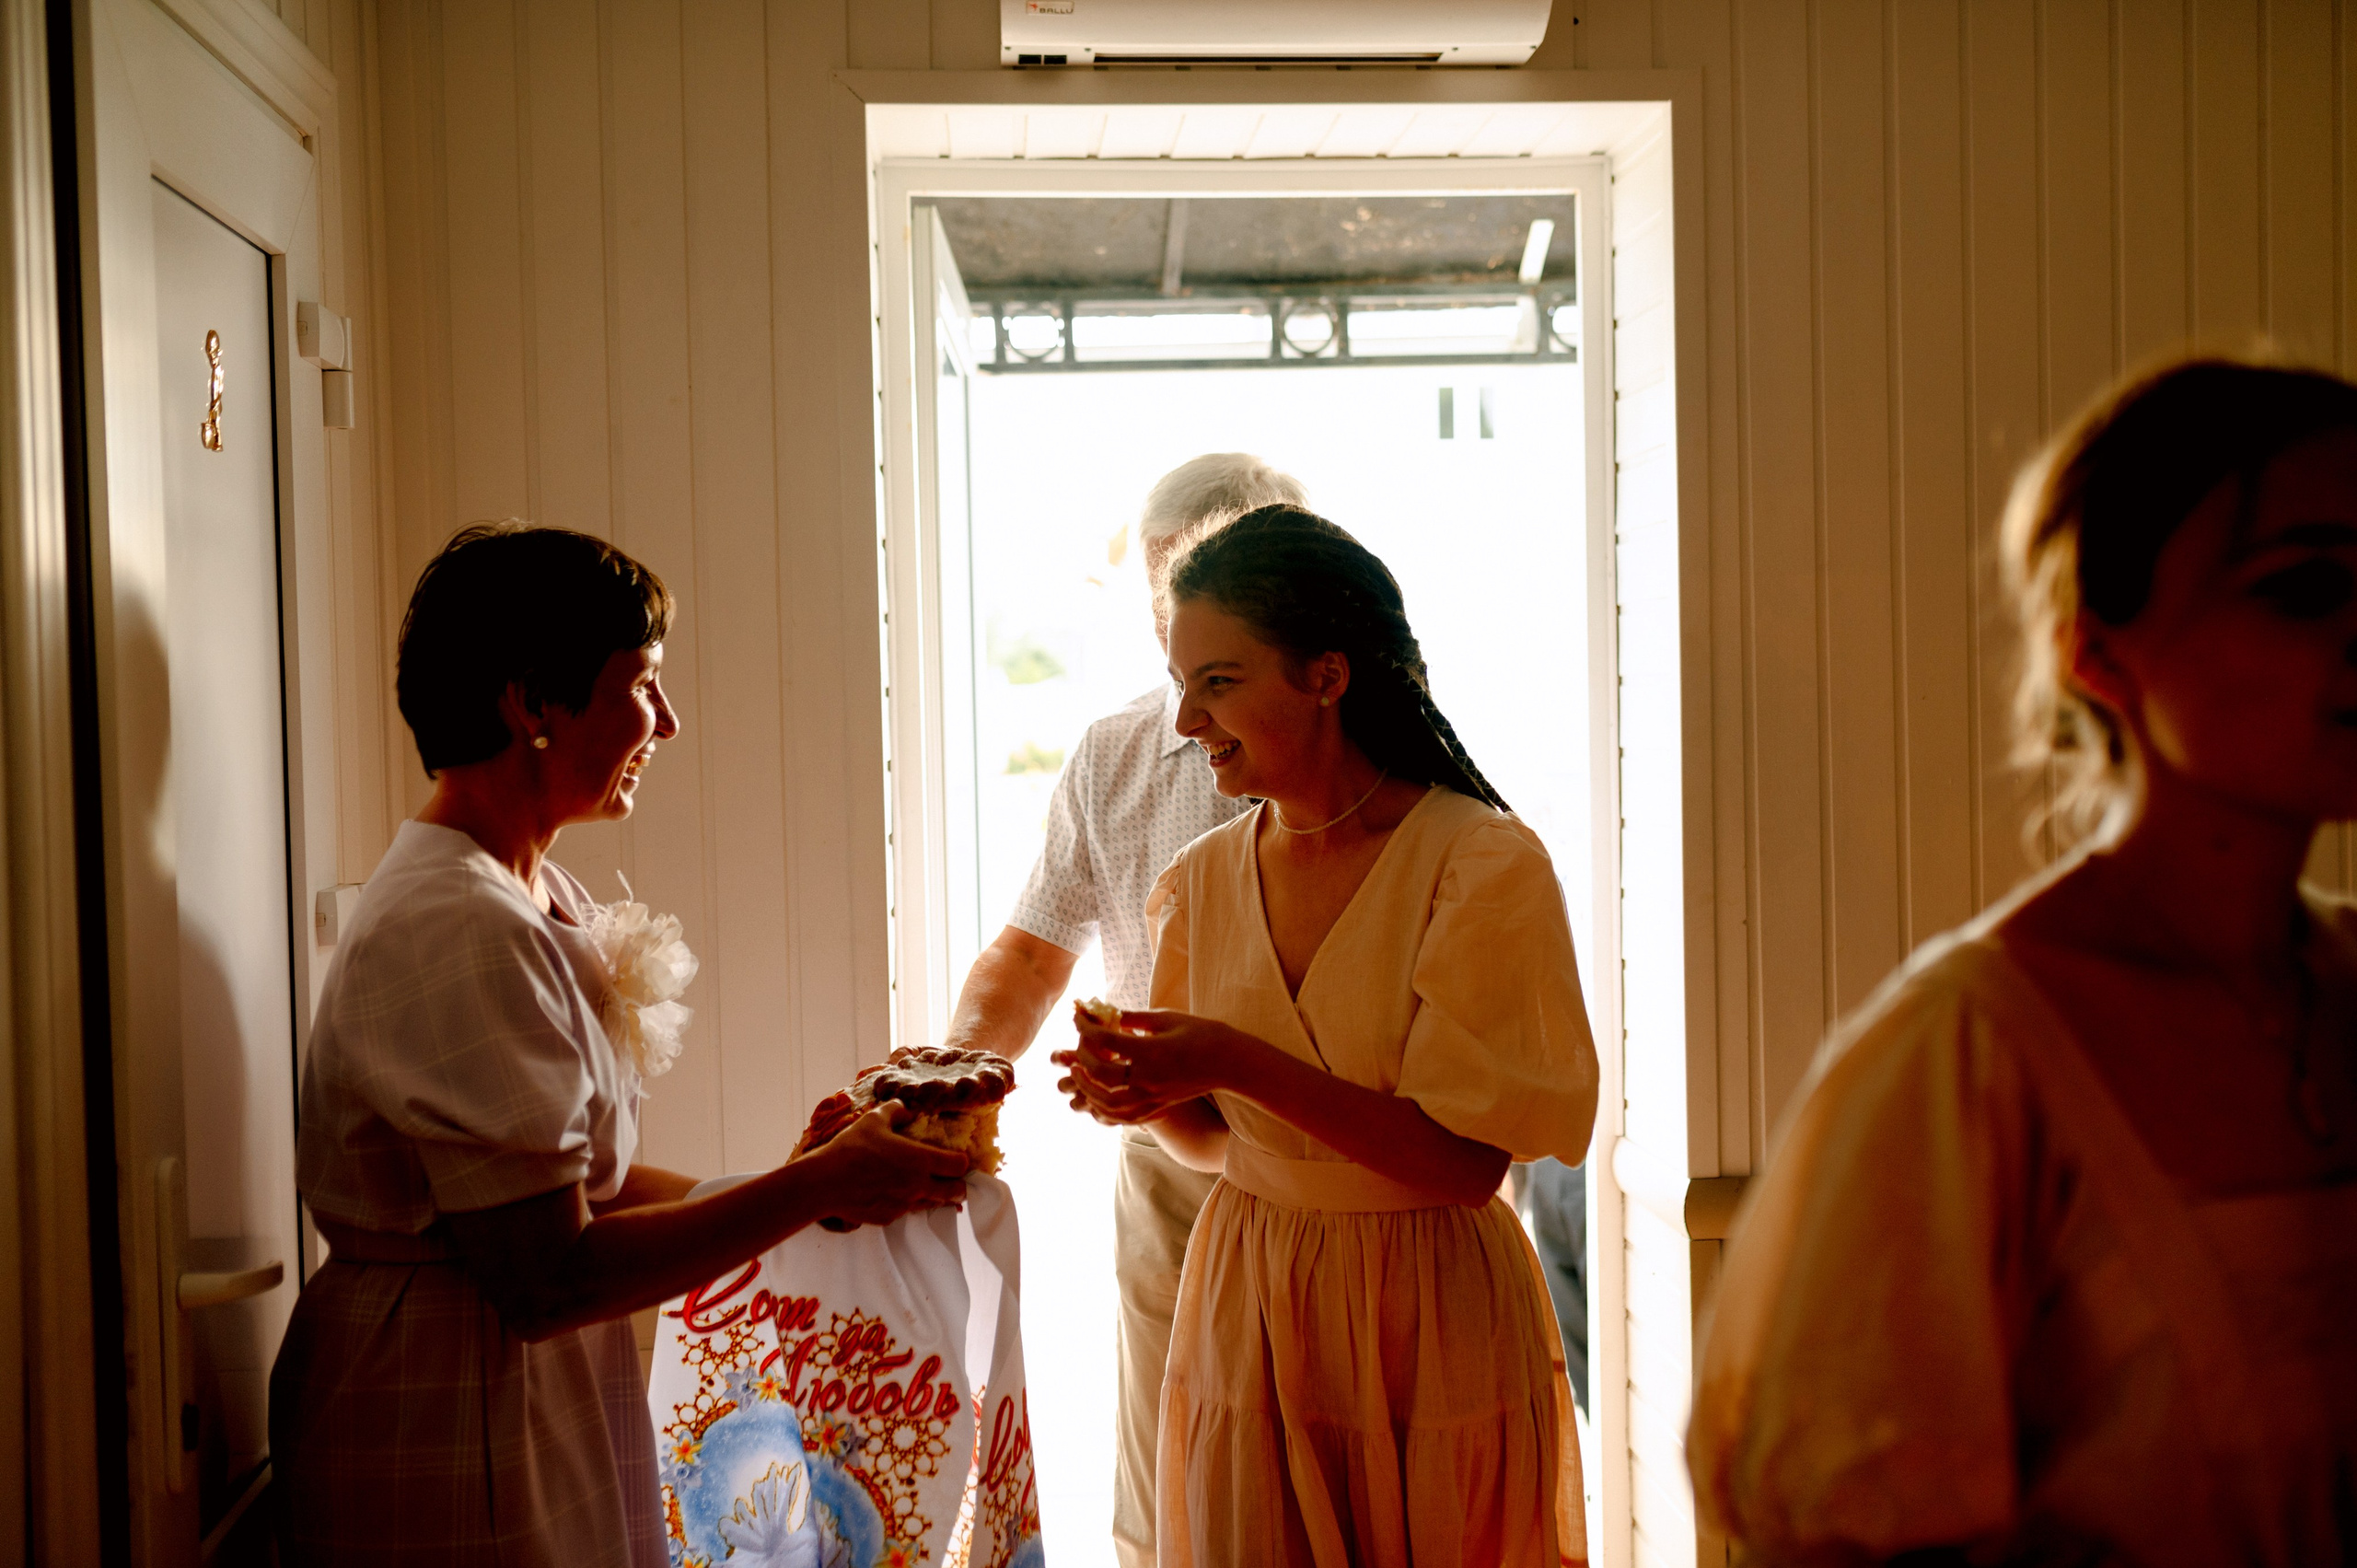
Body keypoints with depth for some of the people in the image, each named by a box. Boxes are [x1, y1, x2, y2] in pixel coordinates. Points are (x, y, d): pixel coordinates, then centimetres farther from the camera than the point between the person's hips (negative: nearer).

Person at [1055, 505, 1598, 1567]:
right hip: (1245, 1319, 4)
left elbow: (1466, 1163, -19)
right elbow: (1216, 1140, 11)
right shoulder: (1203, 881, 2)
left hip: (1431, 1327, -4)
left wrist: (1239, 1061, -24)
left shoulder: (1485, 868, -14)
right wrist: (1149, 1097, -11)